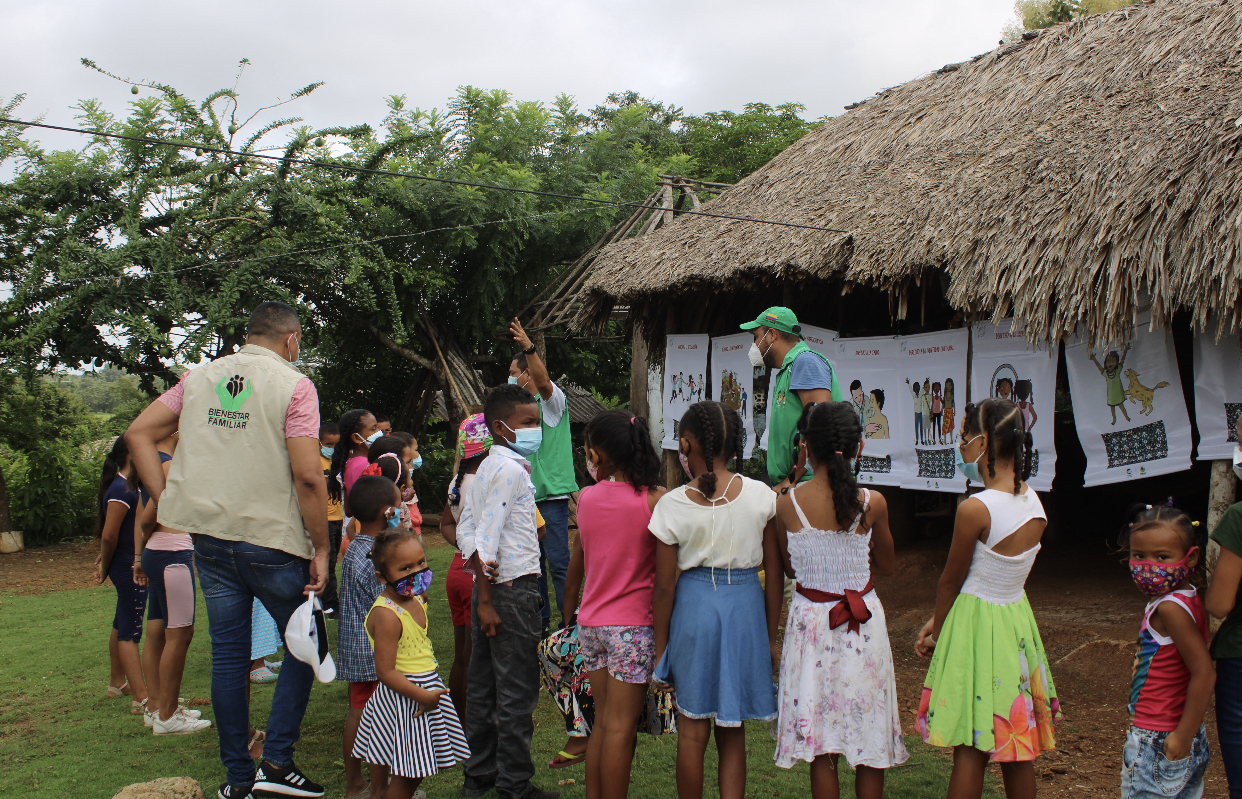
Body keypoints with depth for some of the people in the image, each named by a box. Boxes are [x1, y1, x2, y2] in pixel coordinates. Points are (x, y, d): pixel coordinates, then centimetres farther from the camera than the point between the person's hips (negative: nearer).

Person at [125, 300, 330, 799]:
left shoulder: (199, 378, 8)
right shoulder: (293, 385, -9)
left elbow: (138, 434, 6)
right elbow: (308, 476, -17)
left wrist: (164, 502, 6)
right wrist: (320, 549, -9)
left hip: (210, 538, 5)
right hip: (272, 542, -5)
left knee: (227, 654, 11)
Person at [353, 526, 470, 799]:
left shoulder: (416, 600, 5)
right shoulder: (386, 615, -23)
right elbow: (385, 671, -24)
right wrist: (422, 695, -26)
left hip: (427, 689, 9)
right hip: (401, 698, -9)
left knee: (415, 772, 15)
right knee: (404, 777, 0)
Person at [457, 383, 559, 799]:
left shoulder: (488, 467, 13)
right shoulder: (511, 469, -14)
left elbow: (465, 530, 12)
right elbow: (486, 538, -20)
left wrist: (482, 595, 7)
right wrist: (486, 601, -19)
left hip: (489, 586, 10)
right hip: (513, 589, -9)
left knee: (483, 684, 14)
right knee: (517, 689, -2)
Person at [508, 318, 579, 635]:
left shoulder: (551, 400, -6)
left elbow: (544, 381, -30)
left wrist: (529, 348, -44)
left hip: (552, 494, -8)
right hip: (527, 496, 8)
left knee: (558, 563, -9)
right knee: (533, 562, 13)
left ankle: (570, 623, -3)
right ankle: (540, 621, 23)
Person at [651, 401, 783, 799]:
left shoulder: (673, 505, -9)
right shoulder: (761, 496, -4)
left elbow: (664, 587, -5)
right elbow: (774, 575, 0)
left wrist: (660, 648, 5)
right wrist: (771, 637, 10)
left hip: (694, 607, -1)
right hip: (746, 606, 2)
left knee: (693, 728, 12)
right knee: (732, 730, 13)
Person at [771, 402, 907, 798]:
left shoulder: (787, 504, -11)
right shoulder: (872, 503, -12)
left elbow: (789, 568, 3)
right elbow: (886, 566, 4)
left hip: (810, 620, 0)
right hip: (863, 624, 0)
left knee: (821, 752, 10)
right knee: (869, 743, 14)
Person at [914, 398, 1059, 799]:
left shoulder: (975, 509, -22)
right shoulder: (1034, 504, 0)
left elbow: (951, 581, -10)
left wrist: (936, 631, 8)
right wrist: (940, 621, 10)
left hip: (976, 625, -7)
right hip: (1017, 619, 7)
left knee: (970, 749, 2)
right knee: (1018, 750, 16)